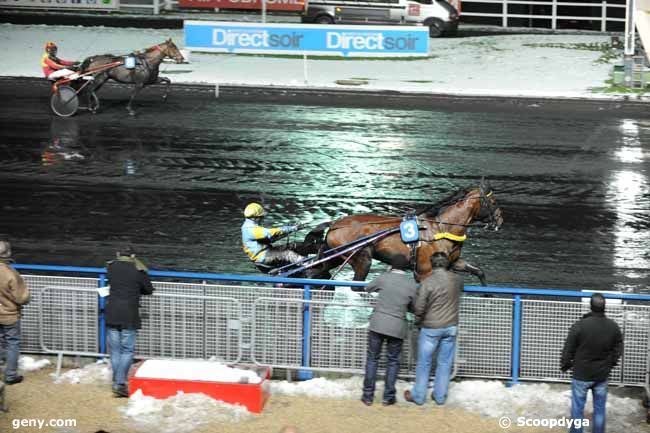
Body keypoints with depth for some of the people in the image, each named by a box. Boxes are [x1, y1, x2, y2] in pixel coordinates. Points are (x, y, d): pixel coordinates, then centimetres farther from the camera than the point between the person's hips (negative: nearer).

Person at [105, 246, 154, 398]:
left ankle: (117, 382, 14)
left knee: (115, 350, 10)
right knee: (127, 350, -1)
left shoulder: (111, 267, 6)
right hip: (129, 316, -3)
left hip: (112, 315, 4)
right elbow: (149, 289, 7)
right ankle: (120, 383, -11)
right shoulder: (138, 270, -3)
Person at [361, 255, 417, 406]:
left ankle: (368, 395, 10)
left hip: (377, 324, 0)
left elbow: (368, 288, 13)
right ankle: (388, 396, 12)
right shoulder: (412, 285, -3)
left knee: (372, 358, 10)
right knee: (393, 361, 13)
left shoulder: (384, 278, -5)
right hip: (397, 327, 0)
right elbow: (413, 308, 7)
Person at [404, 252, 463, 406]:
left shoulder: (427, 282, -17)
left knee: (424, 363, 9)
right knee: (445, 363, 12)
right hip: (450, 327, 3)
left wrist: (418, 321, 2)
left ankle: (418, 396, 17)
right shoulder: (457, 280, -5)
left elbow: (419, 308, -16)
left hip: (430, 328, -3)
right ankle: (440, 396, 18)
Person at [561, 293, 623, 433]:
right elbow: (618, 348, 9)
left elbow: (568, 349, -9)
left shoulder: (580, 325, -19)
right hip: (602, 375, 3)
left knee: (577, 408, 7)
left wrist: (565, 365, 8)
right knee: (599, 409, 12)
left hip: (581, 374, -3)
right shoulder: (613, 327, -7)